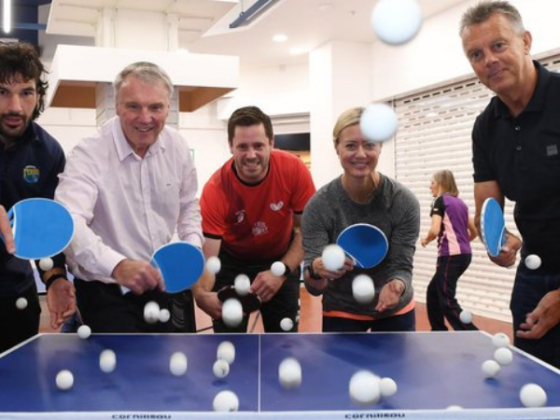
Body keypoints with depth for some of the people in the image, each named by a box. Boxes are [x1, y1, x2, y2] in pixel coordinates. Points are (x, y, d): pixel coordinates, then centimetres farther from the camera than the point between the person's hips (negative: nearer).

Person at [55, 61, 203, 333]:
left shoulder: (177, 147, -2)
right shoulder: (88, 154, -20)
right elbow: (67, 223, -34)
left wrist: (192, 245, -5)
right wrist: (117, 266, -50)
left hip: (161, 281, 6)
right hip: (106, 289, -5)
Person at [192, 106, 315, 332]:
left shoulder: (294, 170, -26)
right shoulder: (216, 190, -30)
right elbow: (207, 257, -31)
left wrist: (282, 271, -28)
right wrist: (202, 294, -52)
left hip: (282, 259, 2)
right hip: (232, 261, -1)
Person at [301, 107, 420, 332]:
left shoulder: (404, 202, -21)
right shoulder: (319, 206, -22)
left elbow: (402, 266, -17)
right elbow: (314, 286, -22)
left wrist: (397, 286, -41)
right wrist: (317, 269, -46)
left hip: (395, 311, 1)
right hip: (341, 311, -1)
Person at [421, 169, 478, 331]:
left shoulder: (440, 201, -6)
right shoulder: (460, 203, 17)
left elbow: (435, 230, -18)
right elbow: (474, 231, 18)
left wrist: (426, 240, 2)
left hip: (450, 256, -9)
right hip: (464, 254, 9)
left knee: (447, 301, -7)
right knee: (433, 292, 20)